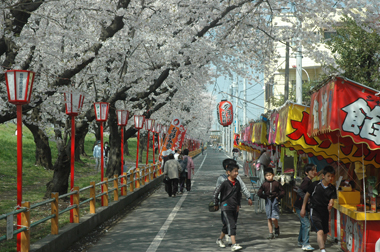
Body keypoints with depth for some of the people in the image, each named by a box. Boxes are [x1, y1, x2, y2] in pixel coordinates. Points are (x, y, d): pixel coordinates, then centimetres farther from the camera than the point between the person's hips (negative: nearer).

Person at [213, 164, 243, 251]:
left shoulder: (237, 183, 6)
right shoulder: (225, 183, -13)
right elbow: (216, 193, -10)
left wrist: (238, 204, 19)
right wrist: (216, 204, -2)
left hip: (234, 208, 7)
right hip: (226, 207, -7)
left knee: (228, 225, 16)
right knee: (231, 225, -16)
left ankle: (220, 239, 37)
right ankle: (234, 244, -21)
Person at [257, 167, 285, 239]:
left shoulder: (276, 183, -1)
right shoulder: (264, 184, 3)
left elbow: (283, 192, 5)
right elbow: (259, 193, 6)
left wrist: (278, 197, -5)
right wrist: (265, 197, 0)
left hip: (275, 201, -3)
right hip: (268, 202, 3)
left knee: (274, 218, -13)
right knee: (269, 219, 6)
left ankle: (277, 228, 16)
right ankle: (271, 233, 14)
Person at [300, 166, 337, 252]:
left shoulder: (332, 189, 2)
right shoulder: (315, 184, -7)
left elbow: (331, 200, -3)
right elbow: (307, 195, 3)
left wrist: (330, 205, -28)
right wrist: (303, 208, 3)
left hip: (325, 212, 5)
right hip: (315, 211, -5)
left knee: (325, 233, 14)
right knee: (320, 231, -20)